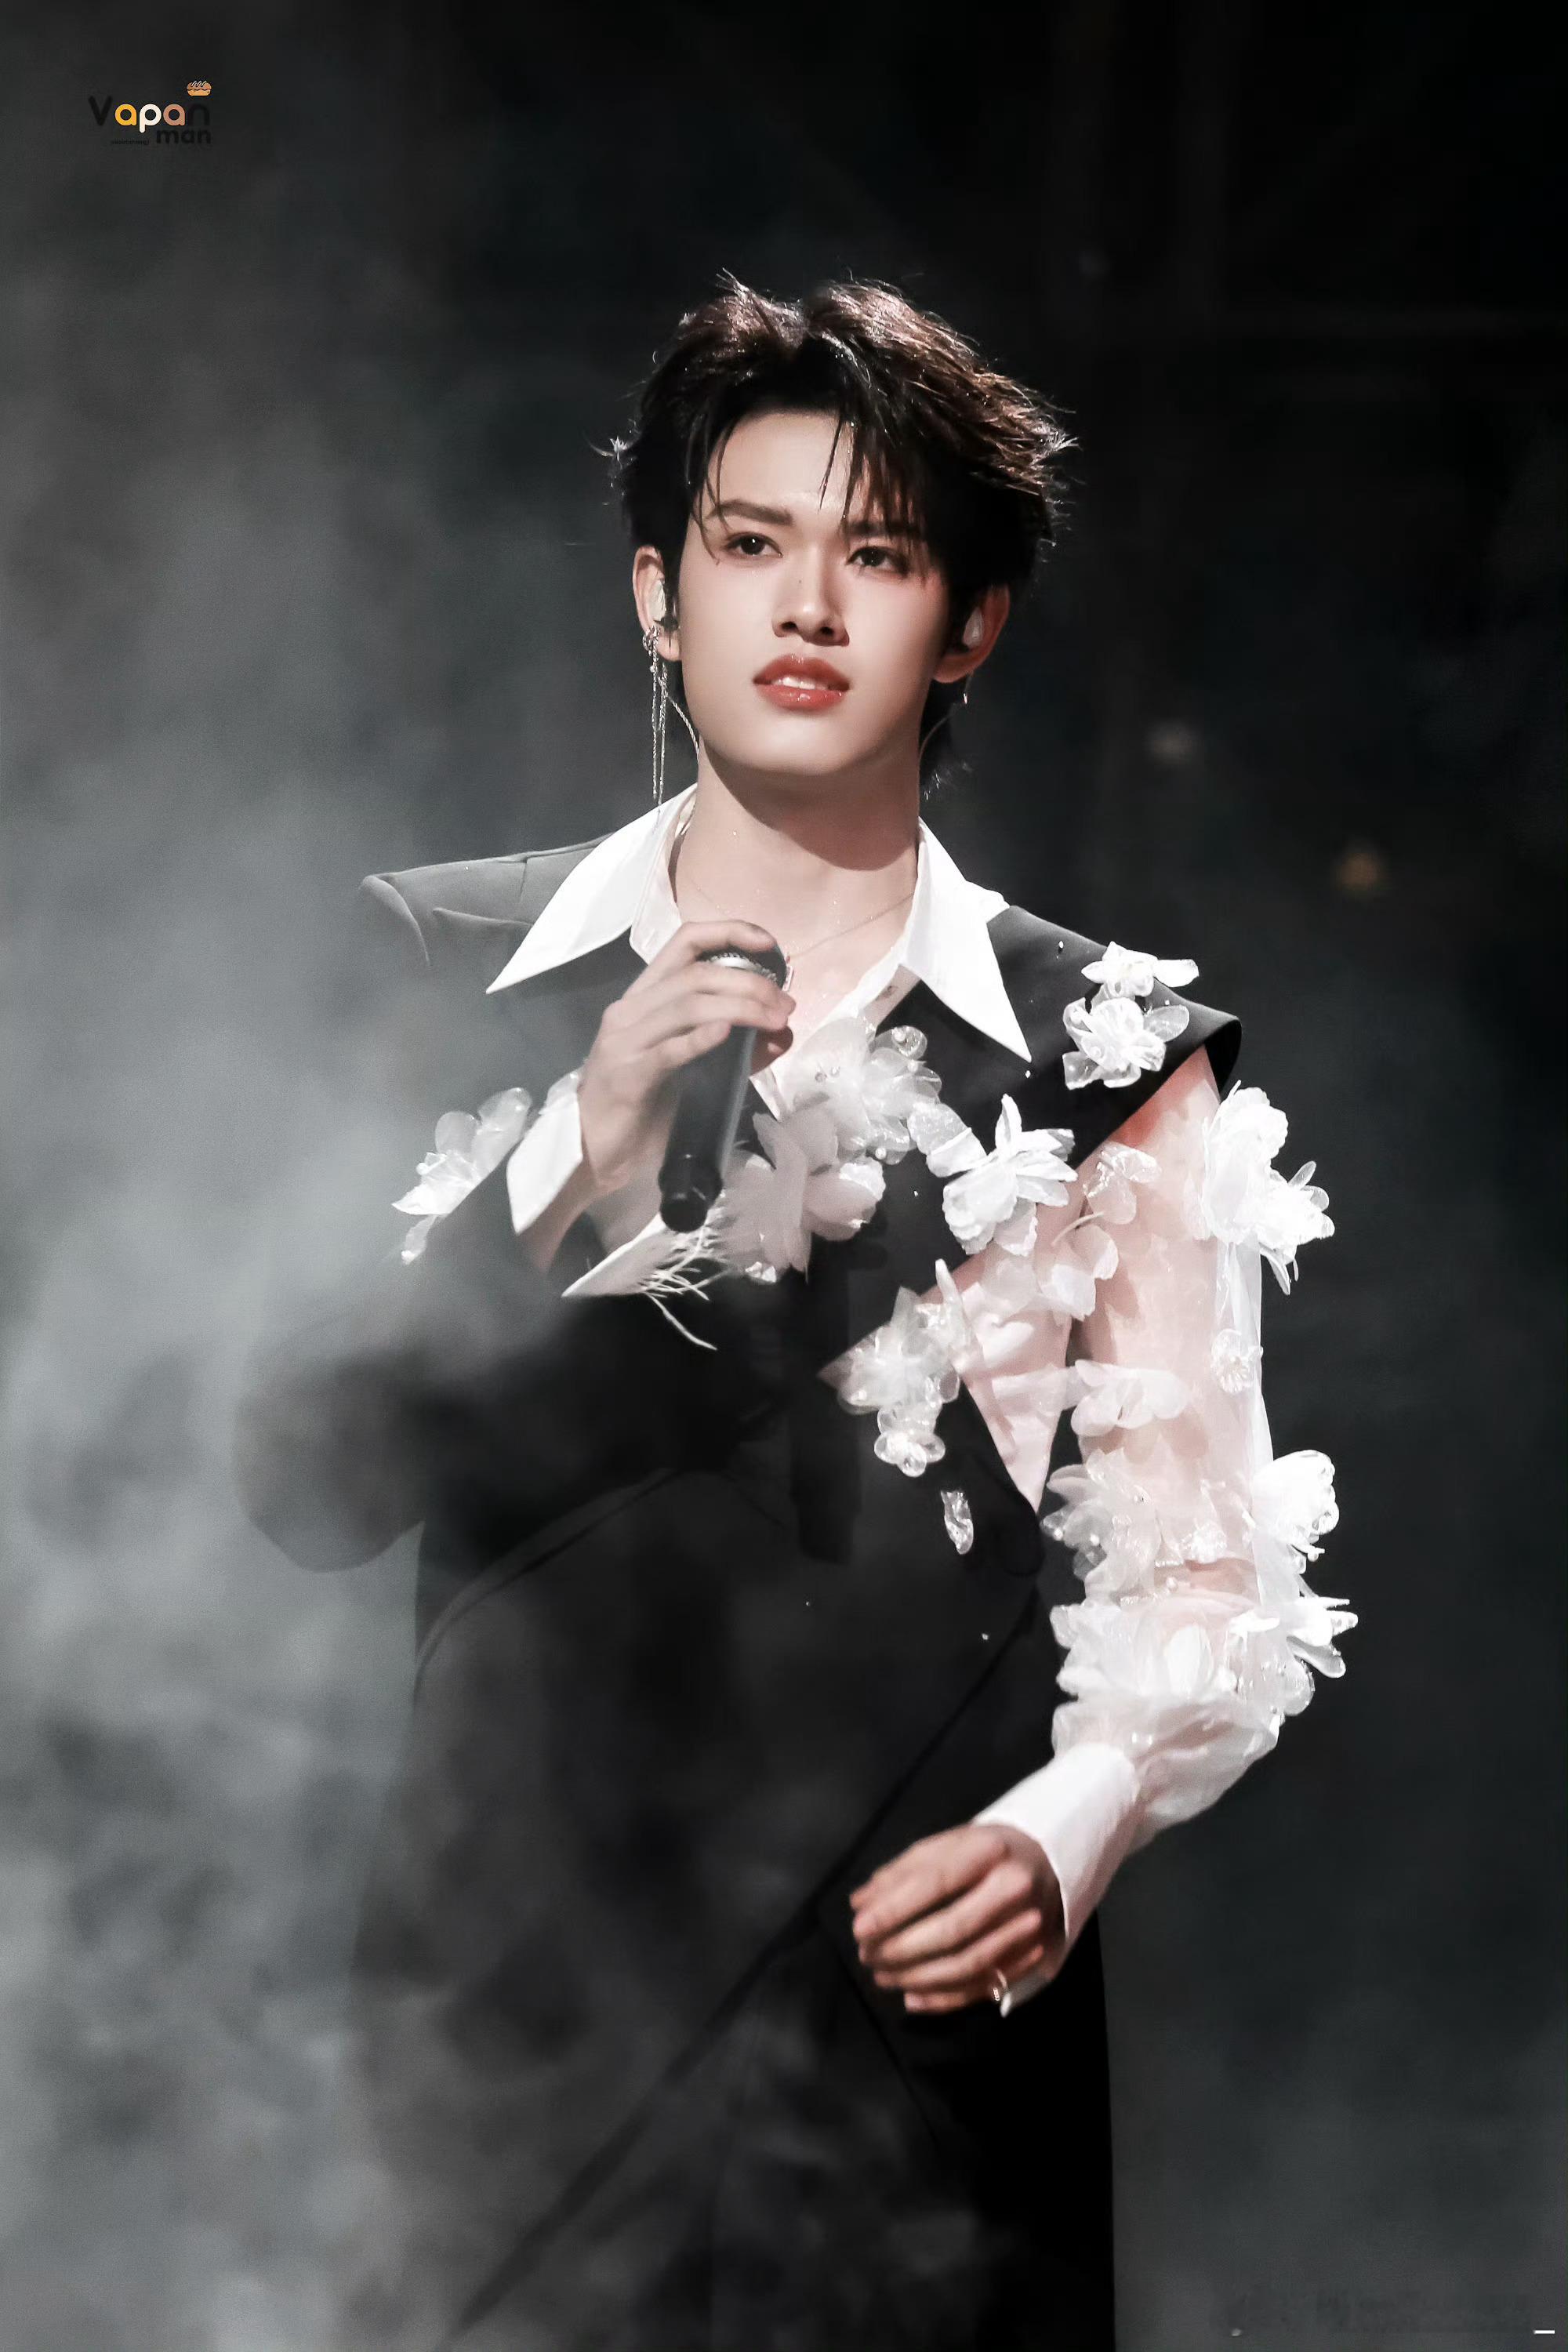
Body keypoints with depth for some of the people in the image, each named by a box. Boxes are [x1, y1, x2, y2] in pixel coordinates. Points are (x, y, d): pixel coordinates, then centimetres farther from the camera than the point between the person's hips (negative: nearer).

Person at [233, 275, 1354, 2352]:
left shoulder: (1109, 1052, 4)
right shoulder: (448, 974, 6)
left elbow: (1206, 1572, 4)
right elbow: (302, 1484, -3)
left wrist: (1064, 1838, -14)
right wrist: (581, 1152, -13)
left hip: (930, 2019, 0)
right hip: (503, 2005, 0)